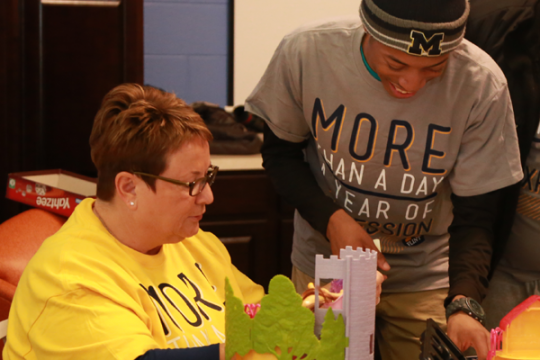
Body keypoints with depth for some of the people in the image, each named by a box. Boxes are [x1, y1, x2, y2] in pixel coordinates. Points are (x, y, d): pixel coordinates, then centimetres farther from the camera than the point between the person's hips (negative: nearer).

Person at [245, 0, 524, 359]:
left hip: (424, 278, -1)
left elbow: (473, 215, -16)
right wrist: (330, 218, -21)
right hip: (323, 261, 1)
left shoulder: (482, 85, -24)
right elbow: (279, 152, -5)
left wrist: (463, 305, -32)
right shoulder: (305, 51, -22)